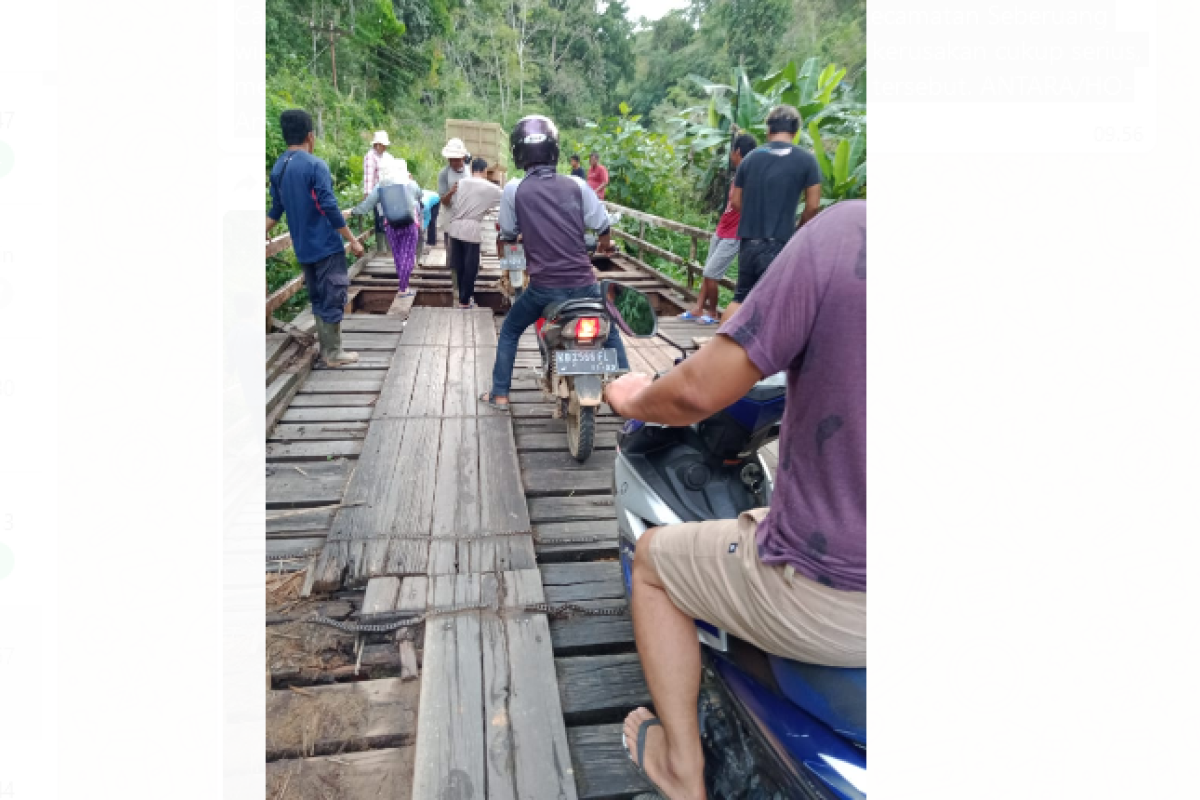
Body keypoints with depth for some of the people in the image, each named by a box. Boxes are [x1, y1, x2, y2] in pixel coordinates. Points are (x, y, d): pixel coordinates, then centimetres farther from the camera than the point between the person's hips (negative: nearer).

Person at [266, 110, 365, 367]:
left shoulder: (277, 168, 9)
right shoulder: (316, 165, -14)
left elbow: (275, 211, 14)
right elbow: (329, 207, -19)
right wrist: (353, 240, -15)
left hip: (303, 248, 7)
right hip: (326, 245, -7)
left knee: (318, 297, 15)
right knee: (334, 296, -1)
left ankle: (326, 349, 20)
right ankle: (334, 353, 3)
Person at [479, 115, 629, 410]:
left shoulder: (514, 190, -4)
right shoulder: (576, 185, 0)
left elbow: (508, 235, 6)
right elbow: (603, 226, 4)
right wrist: (605, 245, 28)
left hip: (544, 286, -1)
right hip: (583, 282, 1)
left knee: (509, 331, 23)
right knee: (610, 332, 24)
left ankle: (499, 394, 24)